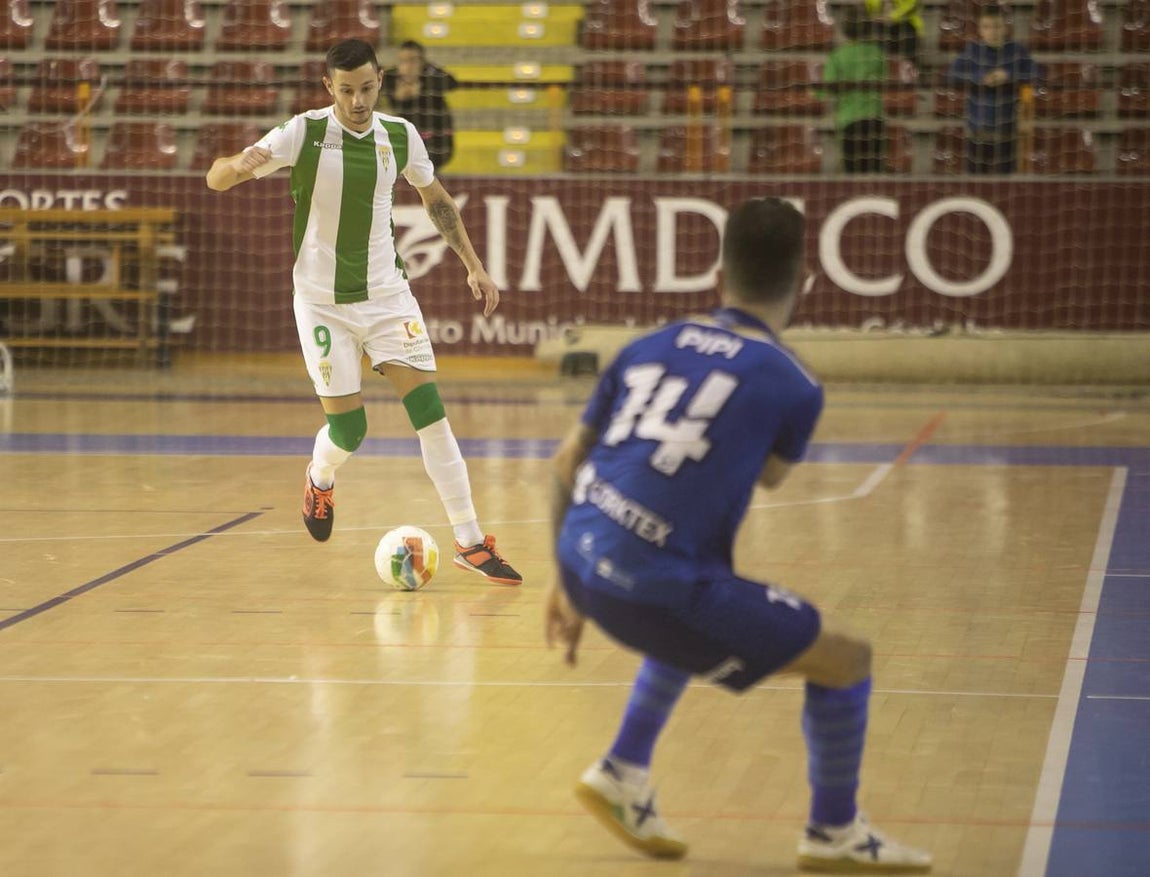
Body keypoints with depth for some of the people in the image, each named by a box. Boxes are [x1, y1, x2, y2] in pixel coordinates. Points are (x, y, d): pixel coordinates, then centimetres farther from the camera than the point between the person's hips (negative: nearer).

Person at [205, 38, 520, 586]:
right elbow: (216, 179, -16)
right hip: (323, 302, -2)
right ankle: (319, 480, 35)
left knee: (430, 411, -8)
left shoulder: (400, 136, -2)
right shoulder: (303, 133, -12)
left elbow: (436, 200, 16)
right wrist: (240, 165, -40)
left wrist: (473, 266, 8)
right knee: (347, 429, -3)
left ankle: (469, 542, -3)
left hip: (387, 294, 3)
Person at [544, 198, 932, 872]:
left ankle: (623, 776, 36)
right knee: (848, 659, 8)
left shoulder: (649, 347, 12)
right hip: (656, 586, -7)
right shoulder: (794, 386, -3)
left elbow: (568, 461, 16)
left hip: (583, 562, 7)